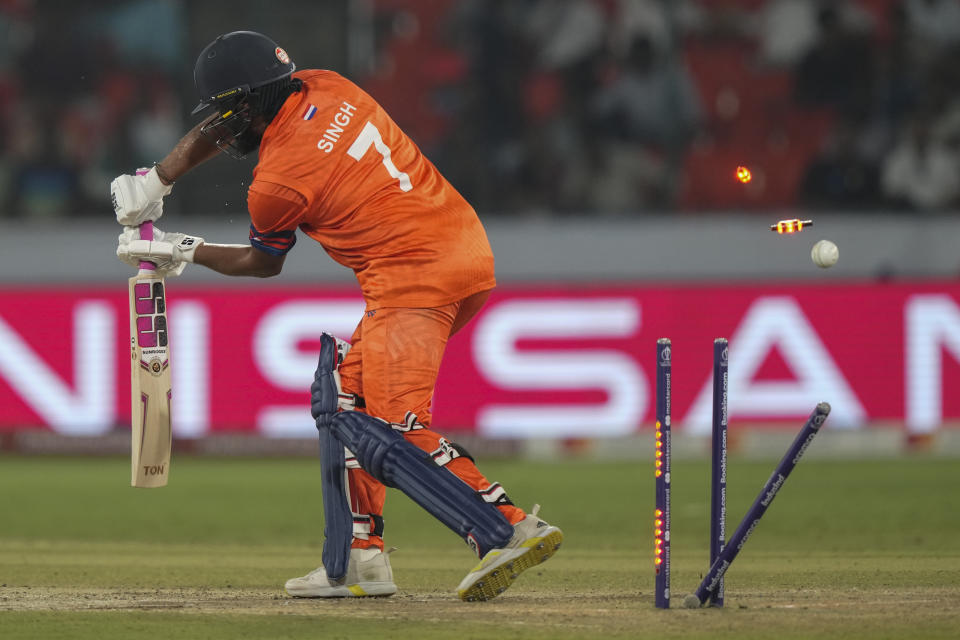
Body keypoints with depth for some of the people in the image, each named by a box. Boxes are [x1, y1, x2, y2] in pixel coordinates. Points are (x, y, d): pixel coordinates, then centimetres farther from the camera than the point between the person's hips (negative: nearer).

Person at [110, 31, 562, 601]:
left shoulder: (275, 184, -12)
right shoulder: (326, 90, 10)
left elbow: (264, 263, 12)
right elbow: (218, 132, 28)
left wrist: (184, 253, 23)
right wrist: (153, 184, 27)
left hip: (413, 281, -10)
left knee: (391, 432, -15)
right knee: (345, 396, 17)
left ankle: (511, 529, -28)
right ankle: (359, 560, 17)